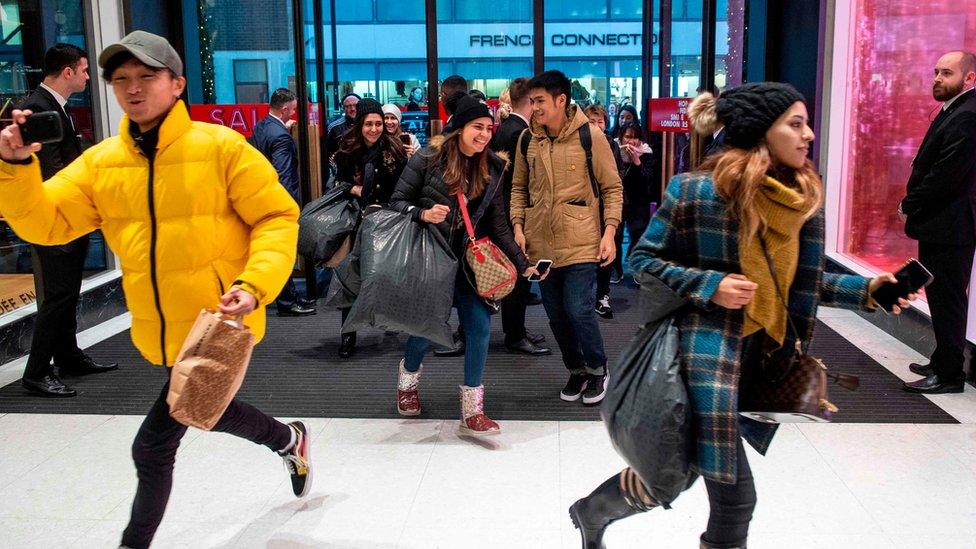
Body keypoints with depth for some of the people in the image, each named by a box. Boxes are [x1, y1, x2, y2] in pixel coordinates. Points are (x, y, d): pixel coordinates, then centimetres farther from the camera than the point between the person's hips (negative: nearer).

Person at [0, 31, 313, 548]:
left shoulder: (221, 147, -11)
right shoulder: (99, 162, 4)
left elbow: (277, 218, -11)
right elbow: (45, 221, 1)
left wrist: (254, 285, -25)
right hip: (160, 332, 6)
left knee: (153, 445, -4)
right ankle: (289, 440, 55)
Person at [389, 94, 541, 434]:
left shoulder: (492, 169, 4)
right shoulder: (428, 159, -9)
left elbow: (498, 225, 6)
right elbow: (397, 202, -4)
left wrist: (523, 264, 3)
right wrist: (423, 214, -25)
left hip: (470, 260, 4)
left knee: (479, 325, -8)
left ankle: (472, 413, 2)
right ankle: (408, 378, 38)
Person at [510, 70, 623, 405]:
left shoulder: (590, 135, -6)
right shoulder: (528, 139, 5)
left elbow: (612, 188, -1)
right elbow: (519, 187, 15)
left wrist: (609, 232, -9)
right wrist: (518, 226, 3)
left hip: (581, 243, -4)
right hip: (541, 244, 5)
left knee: (579, 310, -9)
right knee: (556, 314, 11)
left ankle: (597, 369, 17)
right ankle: (576, 370, 31)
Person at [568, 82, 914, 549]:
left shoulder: (804, 198, 5)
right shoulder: (697, 191, -12)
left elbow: (802, 281, 14)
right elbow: (641, 260, -5)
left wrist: (865, 290, 0)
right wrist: (708, 286, -17)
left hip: (763, 354, 7)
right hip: (709, 349, -6)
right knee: (735, 495, -6)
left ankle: (593, 511, 40)